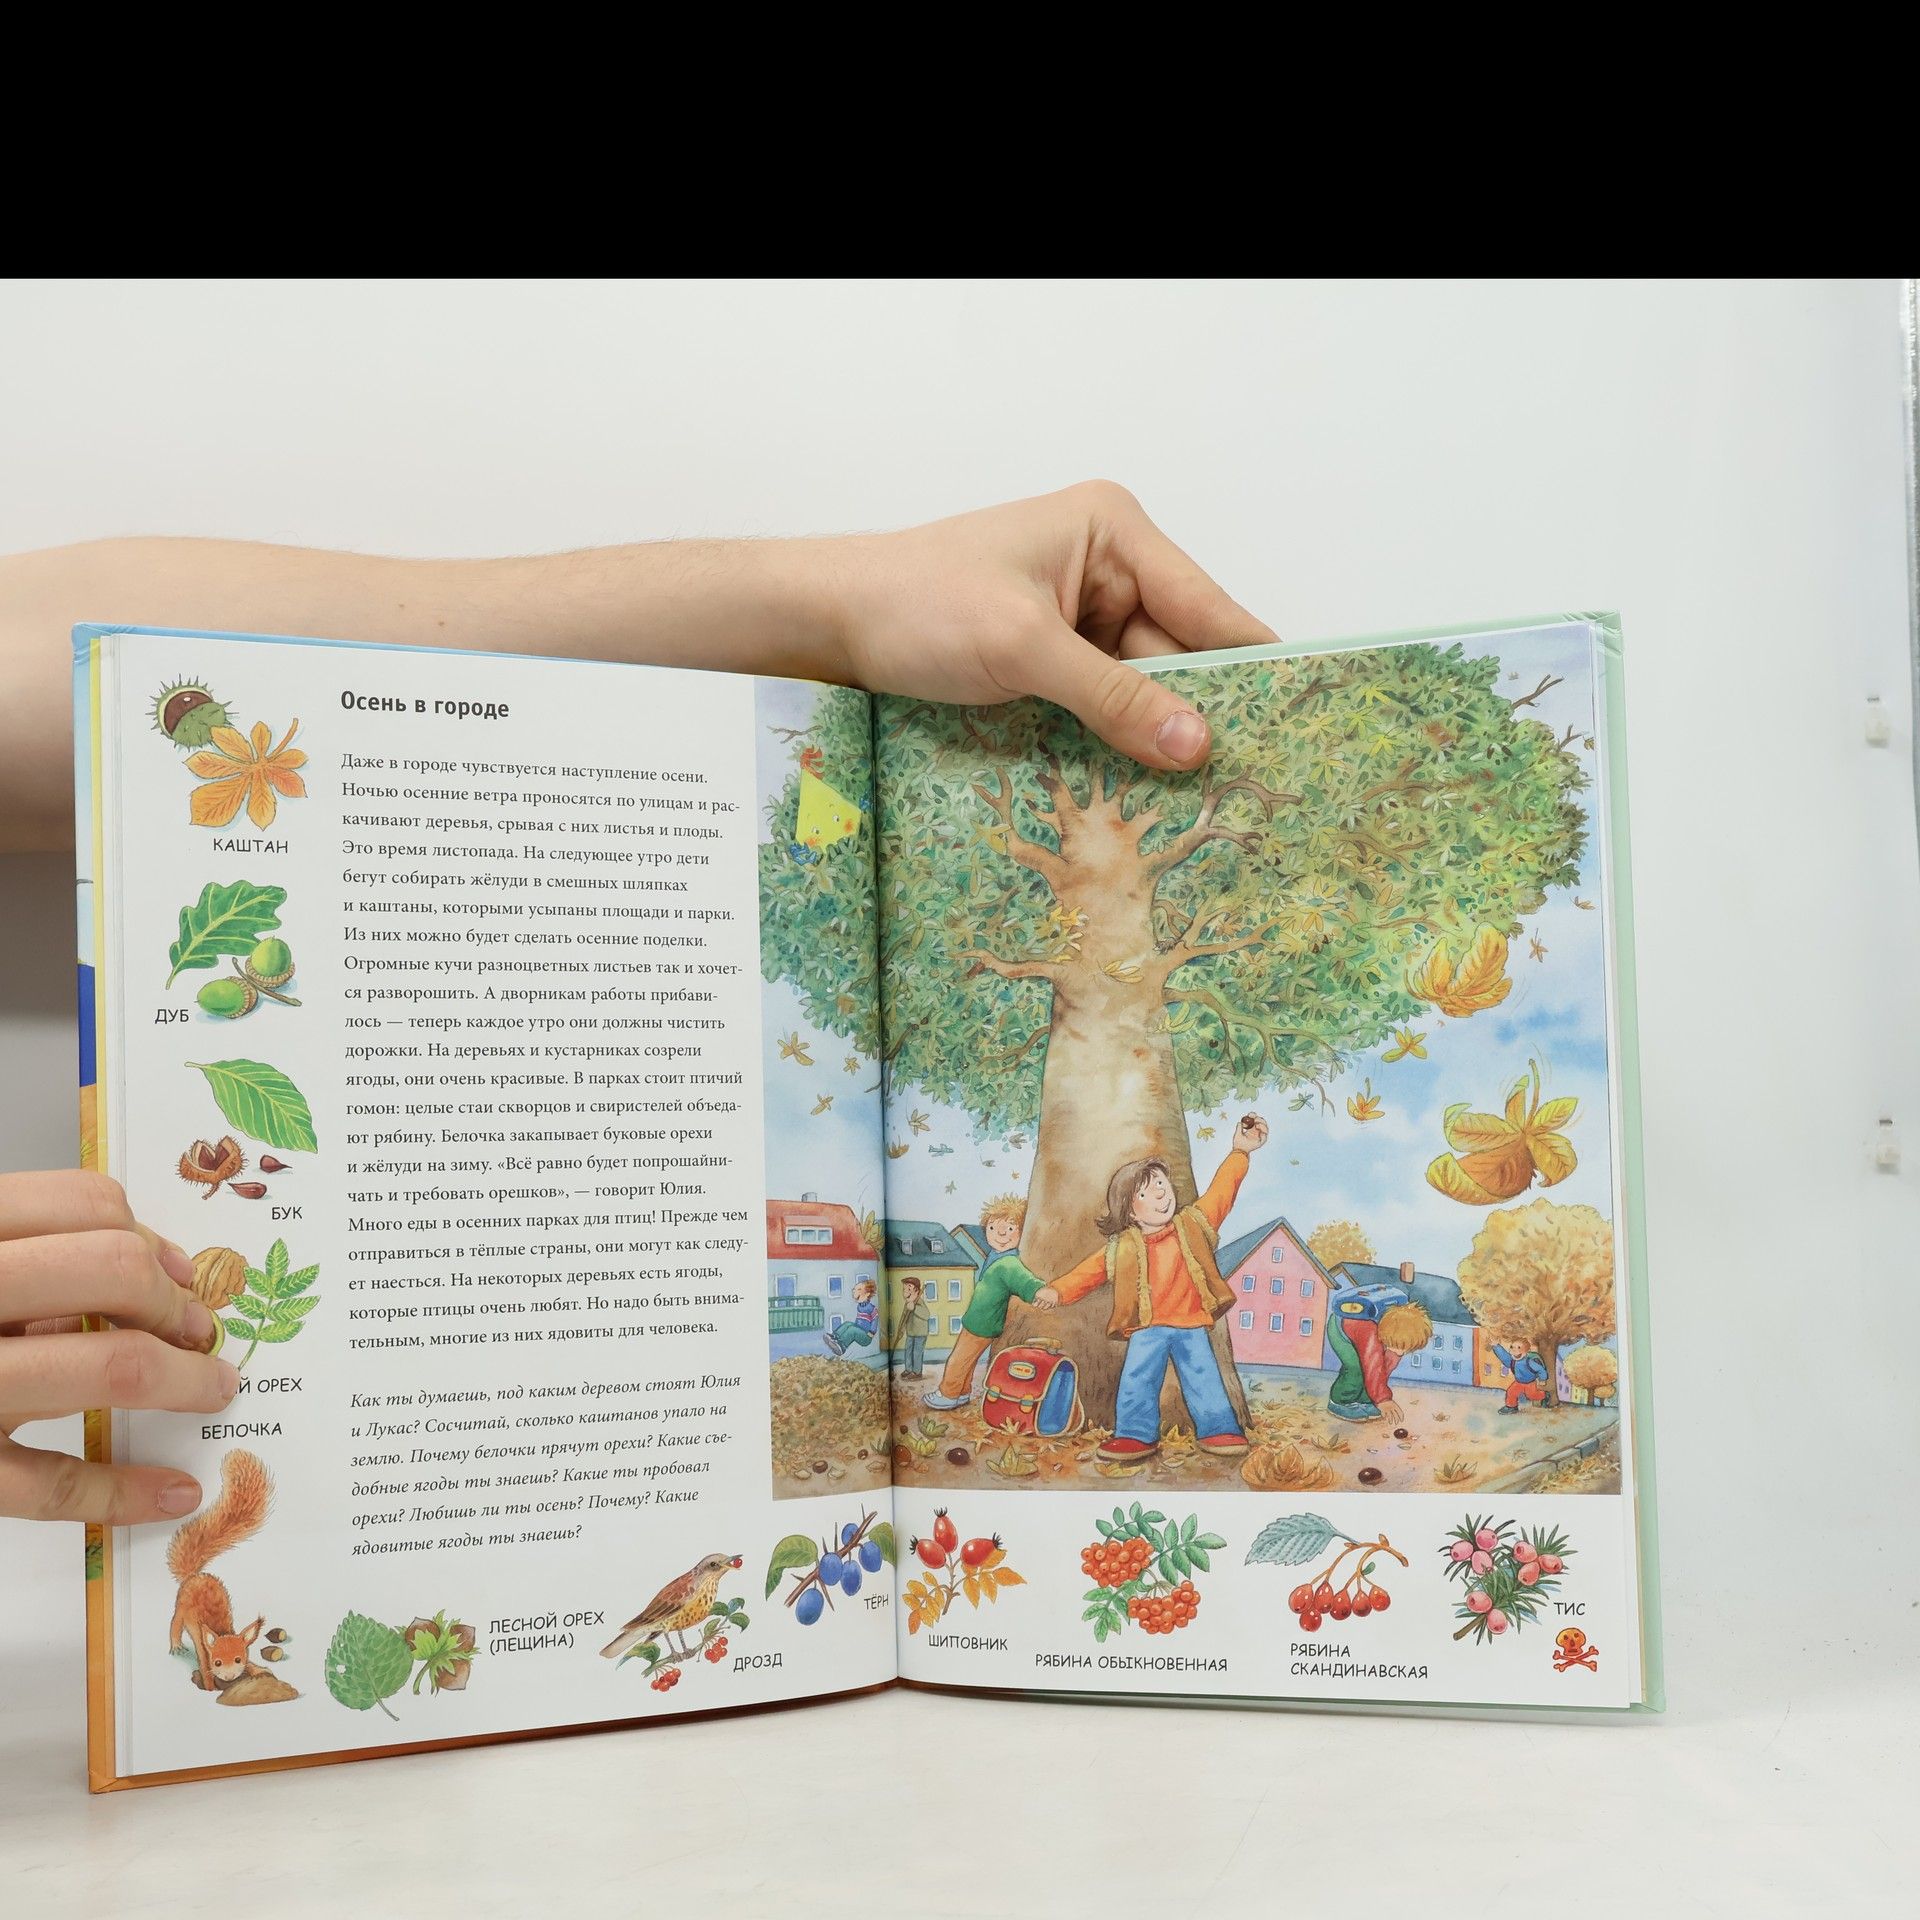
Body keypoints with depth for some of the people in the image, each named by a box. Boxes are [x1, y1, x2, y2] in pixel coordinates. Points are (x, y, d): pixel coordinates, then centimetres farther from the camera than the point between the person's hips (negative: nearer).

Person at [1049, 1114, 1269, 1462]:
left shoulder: (1192, 1225, 5)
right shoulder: (1123, 1248, 2)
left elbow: (1220, 1191, 3)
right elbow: (1089, 1273, 3)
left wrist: (1240, 1151, -4)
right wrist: (1057, 1291, -11)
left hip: (1192, 1325, 0)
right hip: (1147, 1328, 0)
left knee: (1204, 1377, -4)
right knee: (1136, 1380, -9)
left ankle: (1218, 1430, 8)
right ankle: (1137, 1434, 0)